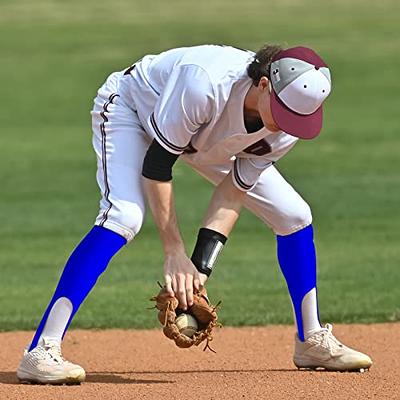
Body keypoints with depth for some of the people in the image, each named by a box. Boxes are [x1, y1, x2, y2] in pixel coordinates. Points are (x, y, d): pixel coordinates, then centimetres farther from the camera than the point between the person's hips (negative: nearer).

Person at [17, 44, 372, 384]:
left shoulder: (289, 123, -25)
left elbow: (235, 189, -17)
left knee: (294, 215, 0)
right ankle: (41, 352, -34)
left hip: (205, 135, 6)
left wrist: (202, 266, -27)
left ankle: (312, 340, 20)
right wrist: (175, 254, -35)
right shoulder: (205, 82, -43)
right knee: (123, 217, -32)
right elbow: (156, 165, -34)